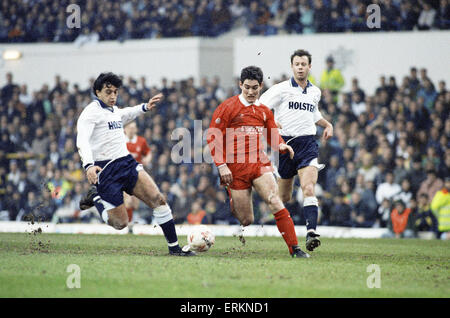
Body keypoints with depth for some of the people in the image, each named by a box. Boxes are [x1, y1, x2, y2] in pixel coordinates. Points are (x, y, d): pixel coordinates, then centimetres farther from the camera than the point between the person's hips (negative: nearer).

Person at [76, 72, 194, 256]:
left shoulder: (114, 111, 16)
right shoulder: (91, 112, -9)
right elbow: (82, 141, -25)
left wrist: (146, 107, 44)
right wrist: (88, 165, -40)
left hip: (127, 163, 7)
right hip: (105, 170, -7)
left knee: (157, 198, -10)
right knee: (120, 223, -8)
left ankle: (174, 246, -4)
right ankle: (95, 199, 19)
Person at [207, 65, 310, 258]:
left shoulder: (264, 111, 13)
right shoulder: (228, 107, -2)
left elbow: (273, 137, 24)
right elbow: (213, 136, -3)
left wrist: (281, 146, 0)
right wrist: (221, 165, -11)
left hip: (259, 163, 3)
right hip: (235, 168, -3)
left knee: (275, 202, -17)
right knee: (246, 220, -4)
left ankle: (295, 249, -16)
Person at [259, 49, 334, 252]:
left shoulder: (315, 92, 14)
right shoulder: (281, 89, -2)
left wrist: (327, 125, 18)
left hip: (308, 144, 2)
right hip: (286, 143, -2)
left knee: (308, 188, -21)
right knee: (284, 197, 7)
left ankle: (311, 232, -30)